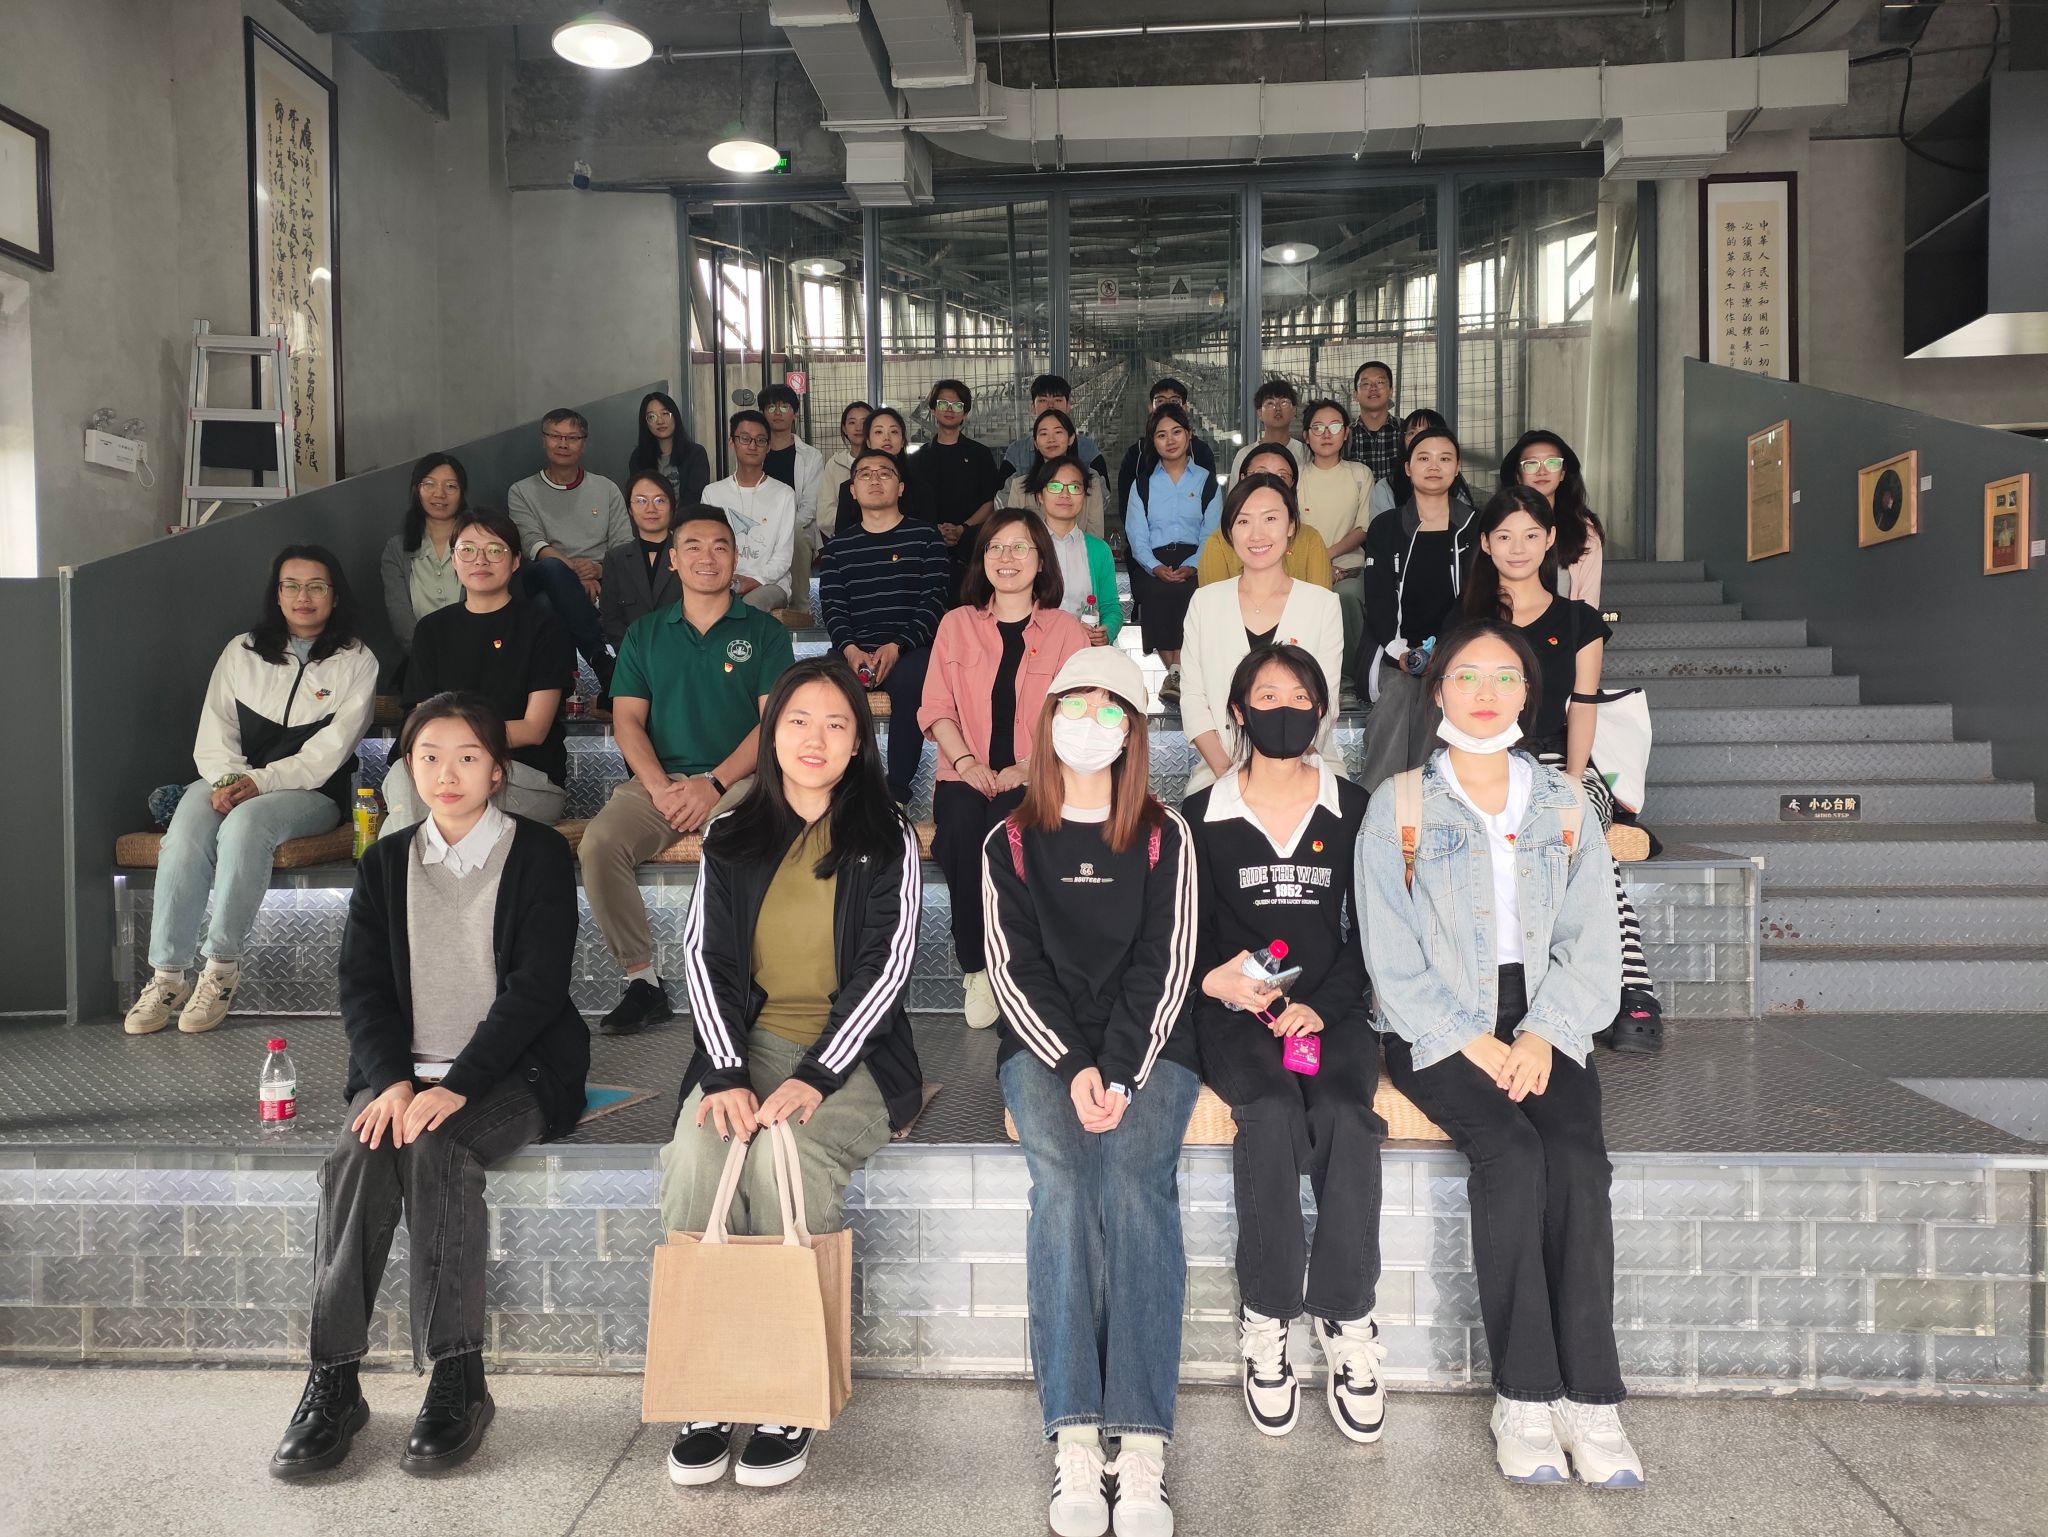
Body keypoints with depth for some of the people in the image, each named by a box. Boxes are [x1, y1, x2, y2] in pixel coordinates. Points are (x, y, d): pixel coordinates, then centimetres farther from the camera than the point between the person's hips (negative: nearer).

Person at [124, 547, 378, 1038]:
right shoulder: (242, 652, 15)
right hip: (230, 781, 3)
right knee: (186, 832, -29)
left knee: (245, 825, -35)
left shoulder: (356, 662, 3)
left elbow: (328, 751, -7)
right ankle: (167, 975, -26)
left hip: (310, 792, -3)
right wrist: (227, 779, -13)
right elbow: (213, 733, 8)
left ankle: (223, 965, -24)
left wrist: (259, 782, -18)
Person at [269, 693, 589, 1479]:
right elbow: (362, 984, 6)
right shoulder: (386, 862, 13)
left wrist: (456, 1087, -19)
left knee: (436, 1148, -32)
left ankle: (458, 1379, -25)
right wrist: (393, 1081, -12)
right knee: (356, 1155, -26)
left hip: (513, 1071, -3)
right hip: (404, 1070, 4)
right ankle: (332, 1382, -21)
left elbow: (535, 986, -9)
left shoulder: (539, 854, 0)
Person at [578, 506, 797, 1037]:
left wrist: (715, 783, -14)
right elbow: (627, 719, 8)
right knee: (599, 842, -27)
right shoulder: (645, 633, 17)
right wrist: (660, 786, -10)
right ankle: (641, 980, -16)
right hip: (659, 779, 3)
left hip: (738, 778, -2)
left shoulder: (764, 630, 10)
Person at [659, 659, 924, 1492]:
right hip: (747, 1041, 3)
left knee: (785, 1153, -31)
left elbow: (885, 967, -5)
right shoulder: (732, 837, 11)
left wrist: (813, 1078, -17)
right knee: (696, 1151, -28)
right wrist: (726, 1073, -13)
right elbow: (703, 956, 4)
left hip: (849, 1052, -2)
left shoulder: (887, 840, 3)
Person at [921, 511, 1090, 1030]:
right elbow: (936, 708, 8)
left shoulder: (1067, 630, 10)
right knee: (960, 827, -32)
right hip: (967, 774, 2)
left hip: (1036, 779, -1)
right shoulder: (956, 624, 17)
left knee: (1007, 828, -35)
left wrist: (1024, 769, -14)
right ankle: (975, 966, -20)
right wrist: (965, 761, -10)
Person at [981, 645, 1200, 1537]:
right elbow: (1014, 971, 3)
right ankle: (1075, 1444, -29)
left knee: (1133, 1179, -28)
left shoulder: (1163, 838, 11)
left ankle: (1141, 1449, -30)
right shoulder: (1011, 844, 13)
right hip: (1044, 1047, 1)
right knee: (1061, 1179, -27)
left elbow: (1164, 965, 1)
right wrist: (1073, 1069, -12)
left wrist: (1121, 1073, -14)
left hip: (1147, 1046, 0)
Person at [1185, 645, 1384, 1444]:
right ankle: (1266, 1321, -18)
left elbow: (1367, 931, 7)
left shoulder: (1353, 809, 12)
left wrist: (1321, 1006, -8)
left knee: (1345, 1117, -29)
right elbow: (1190, 936, 6)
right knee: (1273, 1114, -30)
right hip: (1236, 1012, -1)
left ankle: (1345, 1319, -17)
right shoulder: (1201, 817, 9)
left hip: (1330, 1008, 1)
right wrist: (1222, 981, -16)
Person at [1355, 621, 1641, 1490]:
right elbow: (1393, 956, -4)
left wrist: (1543, 1036, -10)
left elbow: (1590, 943, 6)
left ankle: (1590, 1400, -20)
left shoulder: (1565, 806, 12)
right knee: (1512, 1151, -27)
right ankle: (1524, 1398, -20)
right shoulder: (1398, 808, 3)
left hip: (1544, 1025, 3)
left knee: (1579, 1158, -24)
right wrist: (1472, 1043, -13)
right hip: (1435, 1028, -2)